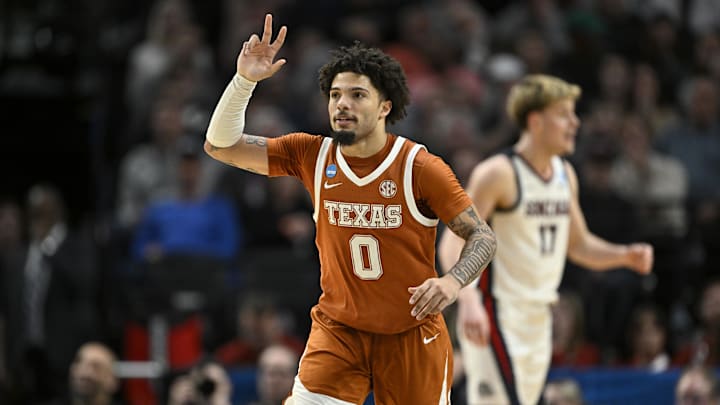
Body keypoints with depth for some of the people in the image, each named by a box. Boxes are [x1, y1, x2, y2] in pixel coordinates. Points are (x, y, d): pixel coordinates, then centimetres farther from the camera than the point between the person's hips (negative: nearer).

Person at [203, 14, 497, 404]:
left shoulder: (420, 167, -12)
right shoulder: (312, 155, -3)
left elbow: (483, 236, -7)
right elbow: (220, 144, -2)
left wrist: (452, 281, -26)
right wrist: (244, 80, -15)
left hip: (411, 336, -1)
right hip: (337, 331, 1)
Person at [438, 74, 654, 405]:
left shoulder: (565, 174, 11)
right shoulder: (498, 173, -14)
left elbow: (578, 244, 23)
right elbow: (452, 244, -19)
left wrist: (625, 255, 3)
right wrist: (467, 300, -35)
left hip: (539, 319, 8)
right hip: (496, 317, -8)